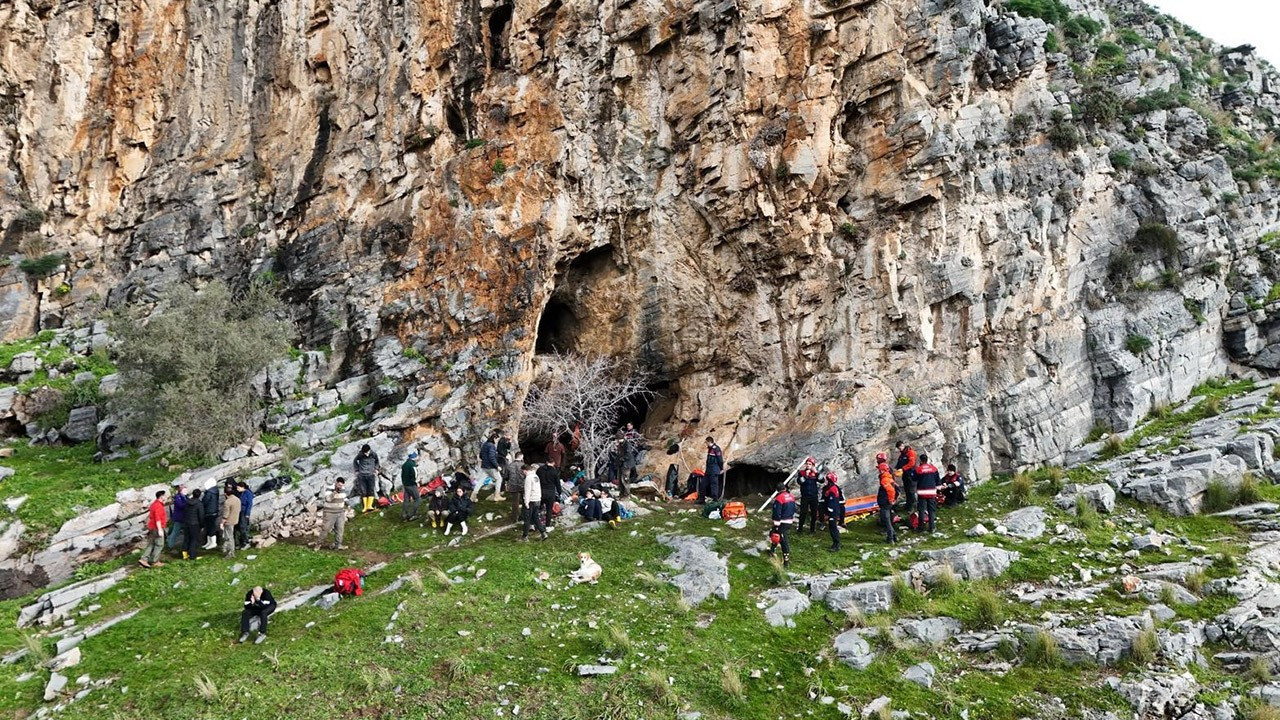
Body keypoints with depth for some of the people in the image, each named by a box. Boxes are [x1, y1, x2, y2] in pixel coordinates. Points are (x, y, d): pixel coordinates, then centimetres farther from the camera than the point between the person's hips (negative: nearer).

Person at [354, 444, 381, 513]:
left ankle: (369, 506, -8)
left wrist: (376, 469, 6)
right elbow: (354, 462, 11)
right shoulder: (360, 455, -9)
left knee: (371, 491, -8)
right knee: (363, 492, -2)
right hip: (362, 475, 0)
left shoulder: (374, 454, -6)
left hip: (371, 475, 1)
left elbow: (377, 461, 16)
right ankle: (365, 507, 2)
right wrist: (357, 470, 6)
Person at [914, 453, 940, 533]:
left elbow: (914, 479, 3)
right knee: (931, 510, 9)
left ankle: (921, 527, 6)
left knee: (921, 510, 5)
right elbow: (937, 480, 7)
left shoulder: (918, 469, -9)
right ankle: (931, 527, 8)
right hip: (932, 491, 2)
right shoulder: (933, 468, 0)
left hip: (922, 492, -2)